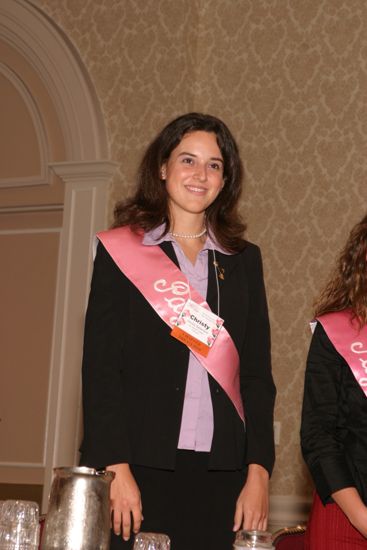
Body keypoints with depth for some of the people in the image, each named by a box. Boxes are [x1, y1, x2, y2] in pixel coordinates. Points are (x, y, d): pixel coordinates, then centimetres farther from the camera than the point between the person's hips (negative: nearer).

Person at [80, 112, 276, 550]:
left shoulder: (243, 260, 14)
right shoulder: (121, 250, 5)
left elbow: (258, 374, 10)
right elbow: (100, 367, -2)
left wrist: (258, 473, 0)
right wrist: (115, 468, -11)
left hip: (222, 478, 3)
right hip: (140, 469, -2)